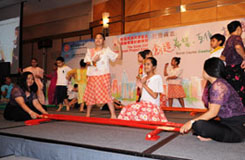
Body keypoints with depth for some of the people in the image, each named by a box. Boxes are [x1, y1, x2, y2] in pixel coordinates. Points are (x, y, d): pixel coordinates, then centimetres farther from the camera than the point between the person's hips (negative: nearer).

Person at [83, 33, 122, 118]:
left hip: (104, 75, -3)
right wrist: (93, 61, -16)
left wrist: (119, 47, -13)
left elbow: (119, 57, -1)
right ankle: (88, 114, 27)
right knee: (90, 95, 9)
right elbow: (87, 63, 3)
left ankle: (113, 115, -9)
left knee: (107, 94, -12)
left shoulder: (107, 50, 5)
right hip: (92, 76, 3)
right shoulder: (90, 51, 13)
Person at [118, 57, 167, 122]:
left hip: (152, 106, -6)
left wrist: (144, 85, -12)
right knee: (126, 109, -16)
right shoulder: (144, 78, 14)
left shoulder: (157, 77, -5)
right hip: (143, 103, 6)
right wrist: (140, 87, -2)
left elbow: (155, 96, -13)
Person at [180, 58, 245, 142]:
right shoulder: (214, 85, 12)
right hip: (227, 123, 10)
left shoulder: (218, 85, -18)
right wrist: (194, 121, 5)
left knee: (198, 125, -27)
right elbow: (212, 112, 10)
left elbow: (212, 113, -19)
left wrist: (192, 122, -12)